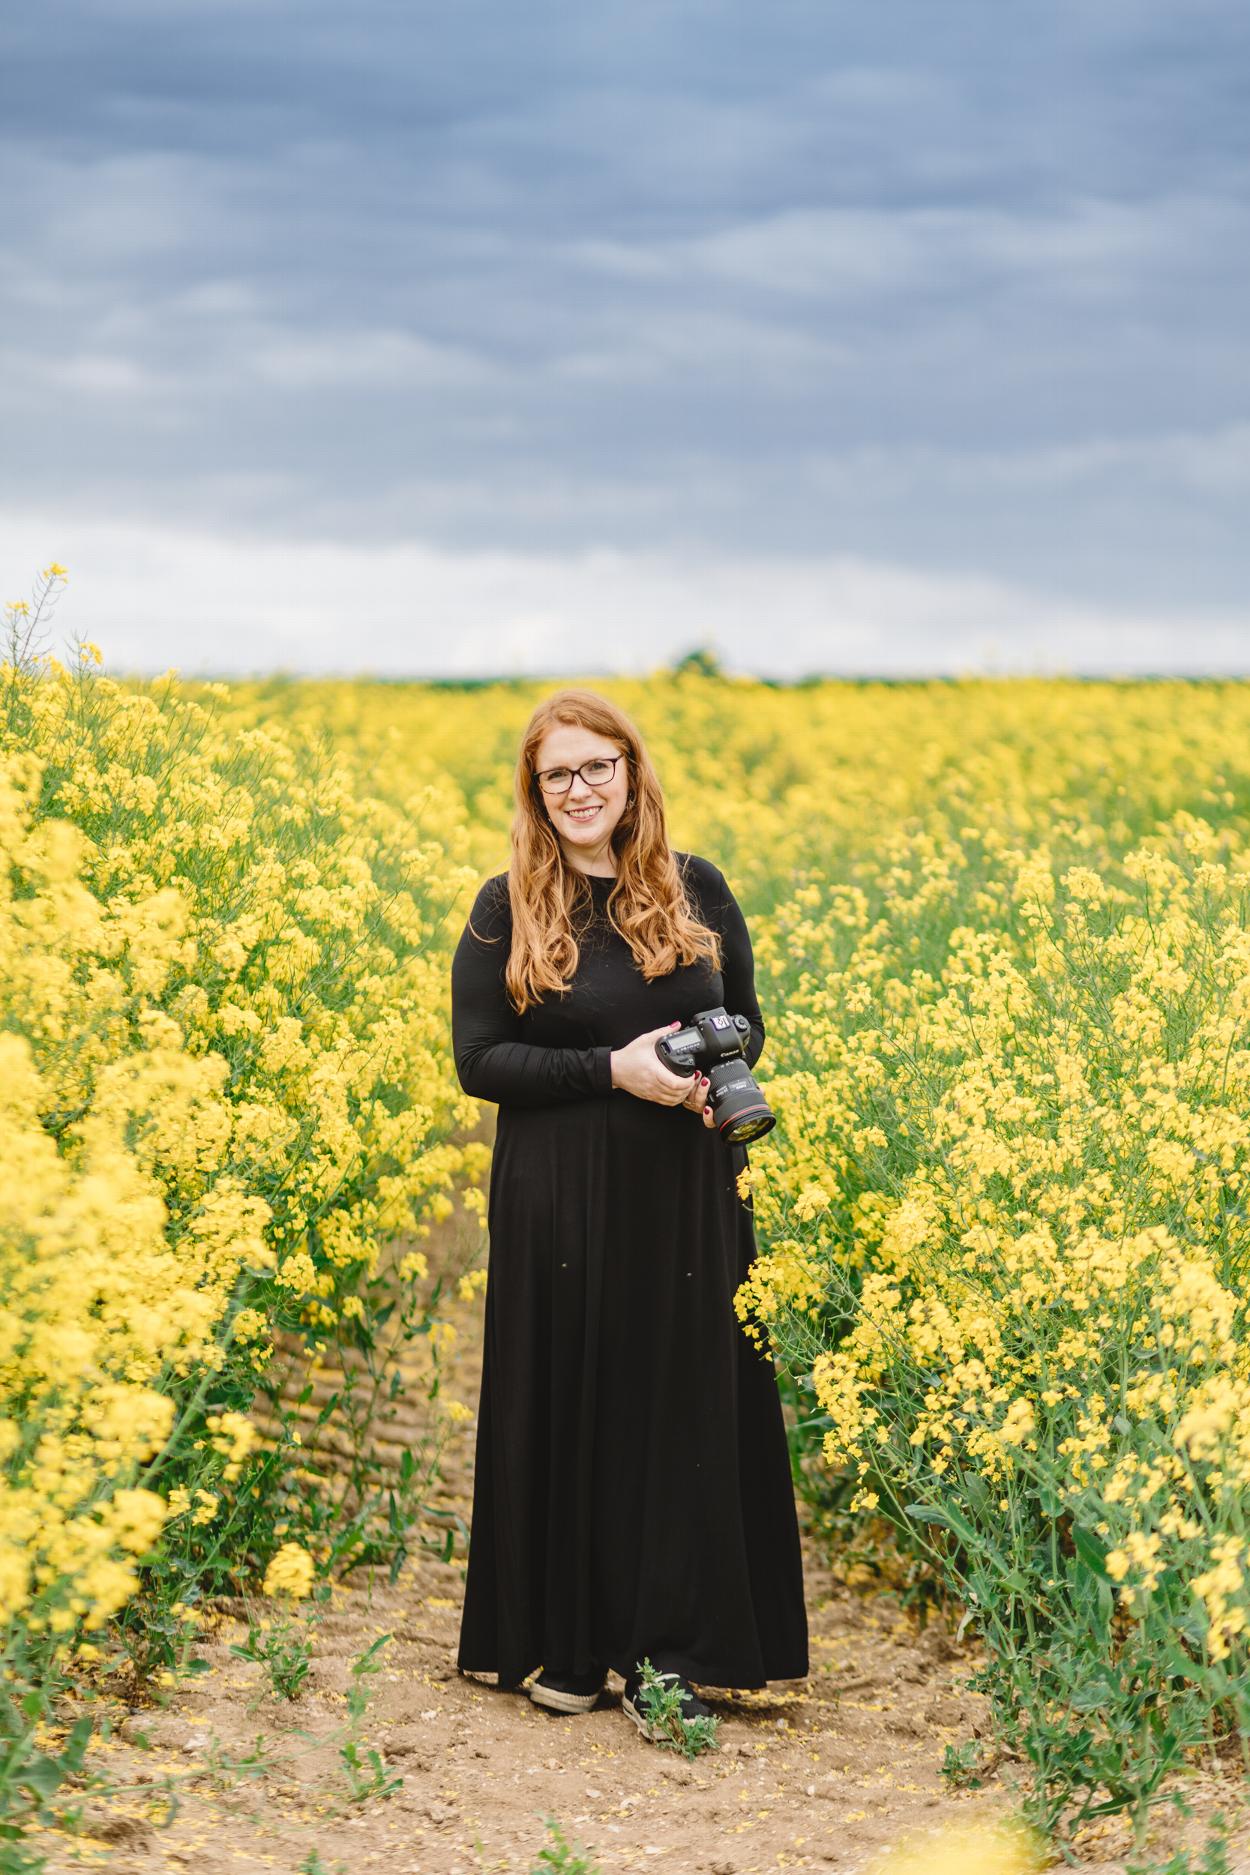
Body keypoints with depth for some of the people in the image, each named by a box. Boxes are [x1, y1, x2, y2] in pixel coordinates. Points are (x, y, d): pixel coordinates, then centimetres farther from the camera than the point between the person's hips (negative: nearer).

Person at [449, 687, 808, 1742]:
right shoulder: (507, 910, -1)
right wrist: (613, 1070, -17)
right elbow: (479, 1061, -5)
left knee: (685, 1407, 2)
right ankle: (564, 1644, 17)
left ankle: (667, 1654, 9)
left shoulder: (699, 889, 5)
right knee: (566, 1408, 5)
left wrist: (720, 1077, -9)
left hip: (685, 1196, 2)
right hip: (561, 1205, -2)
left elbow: (747, 1021, 15)